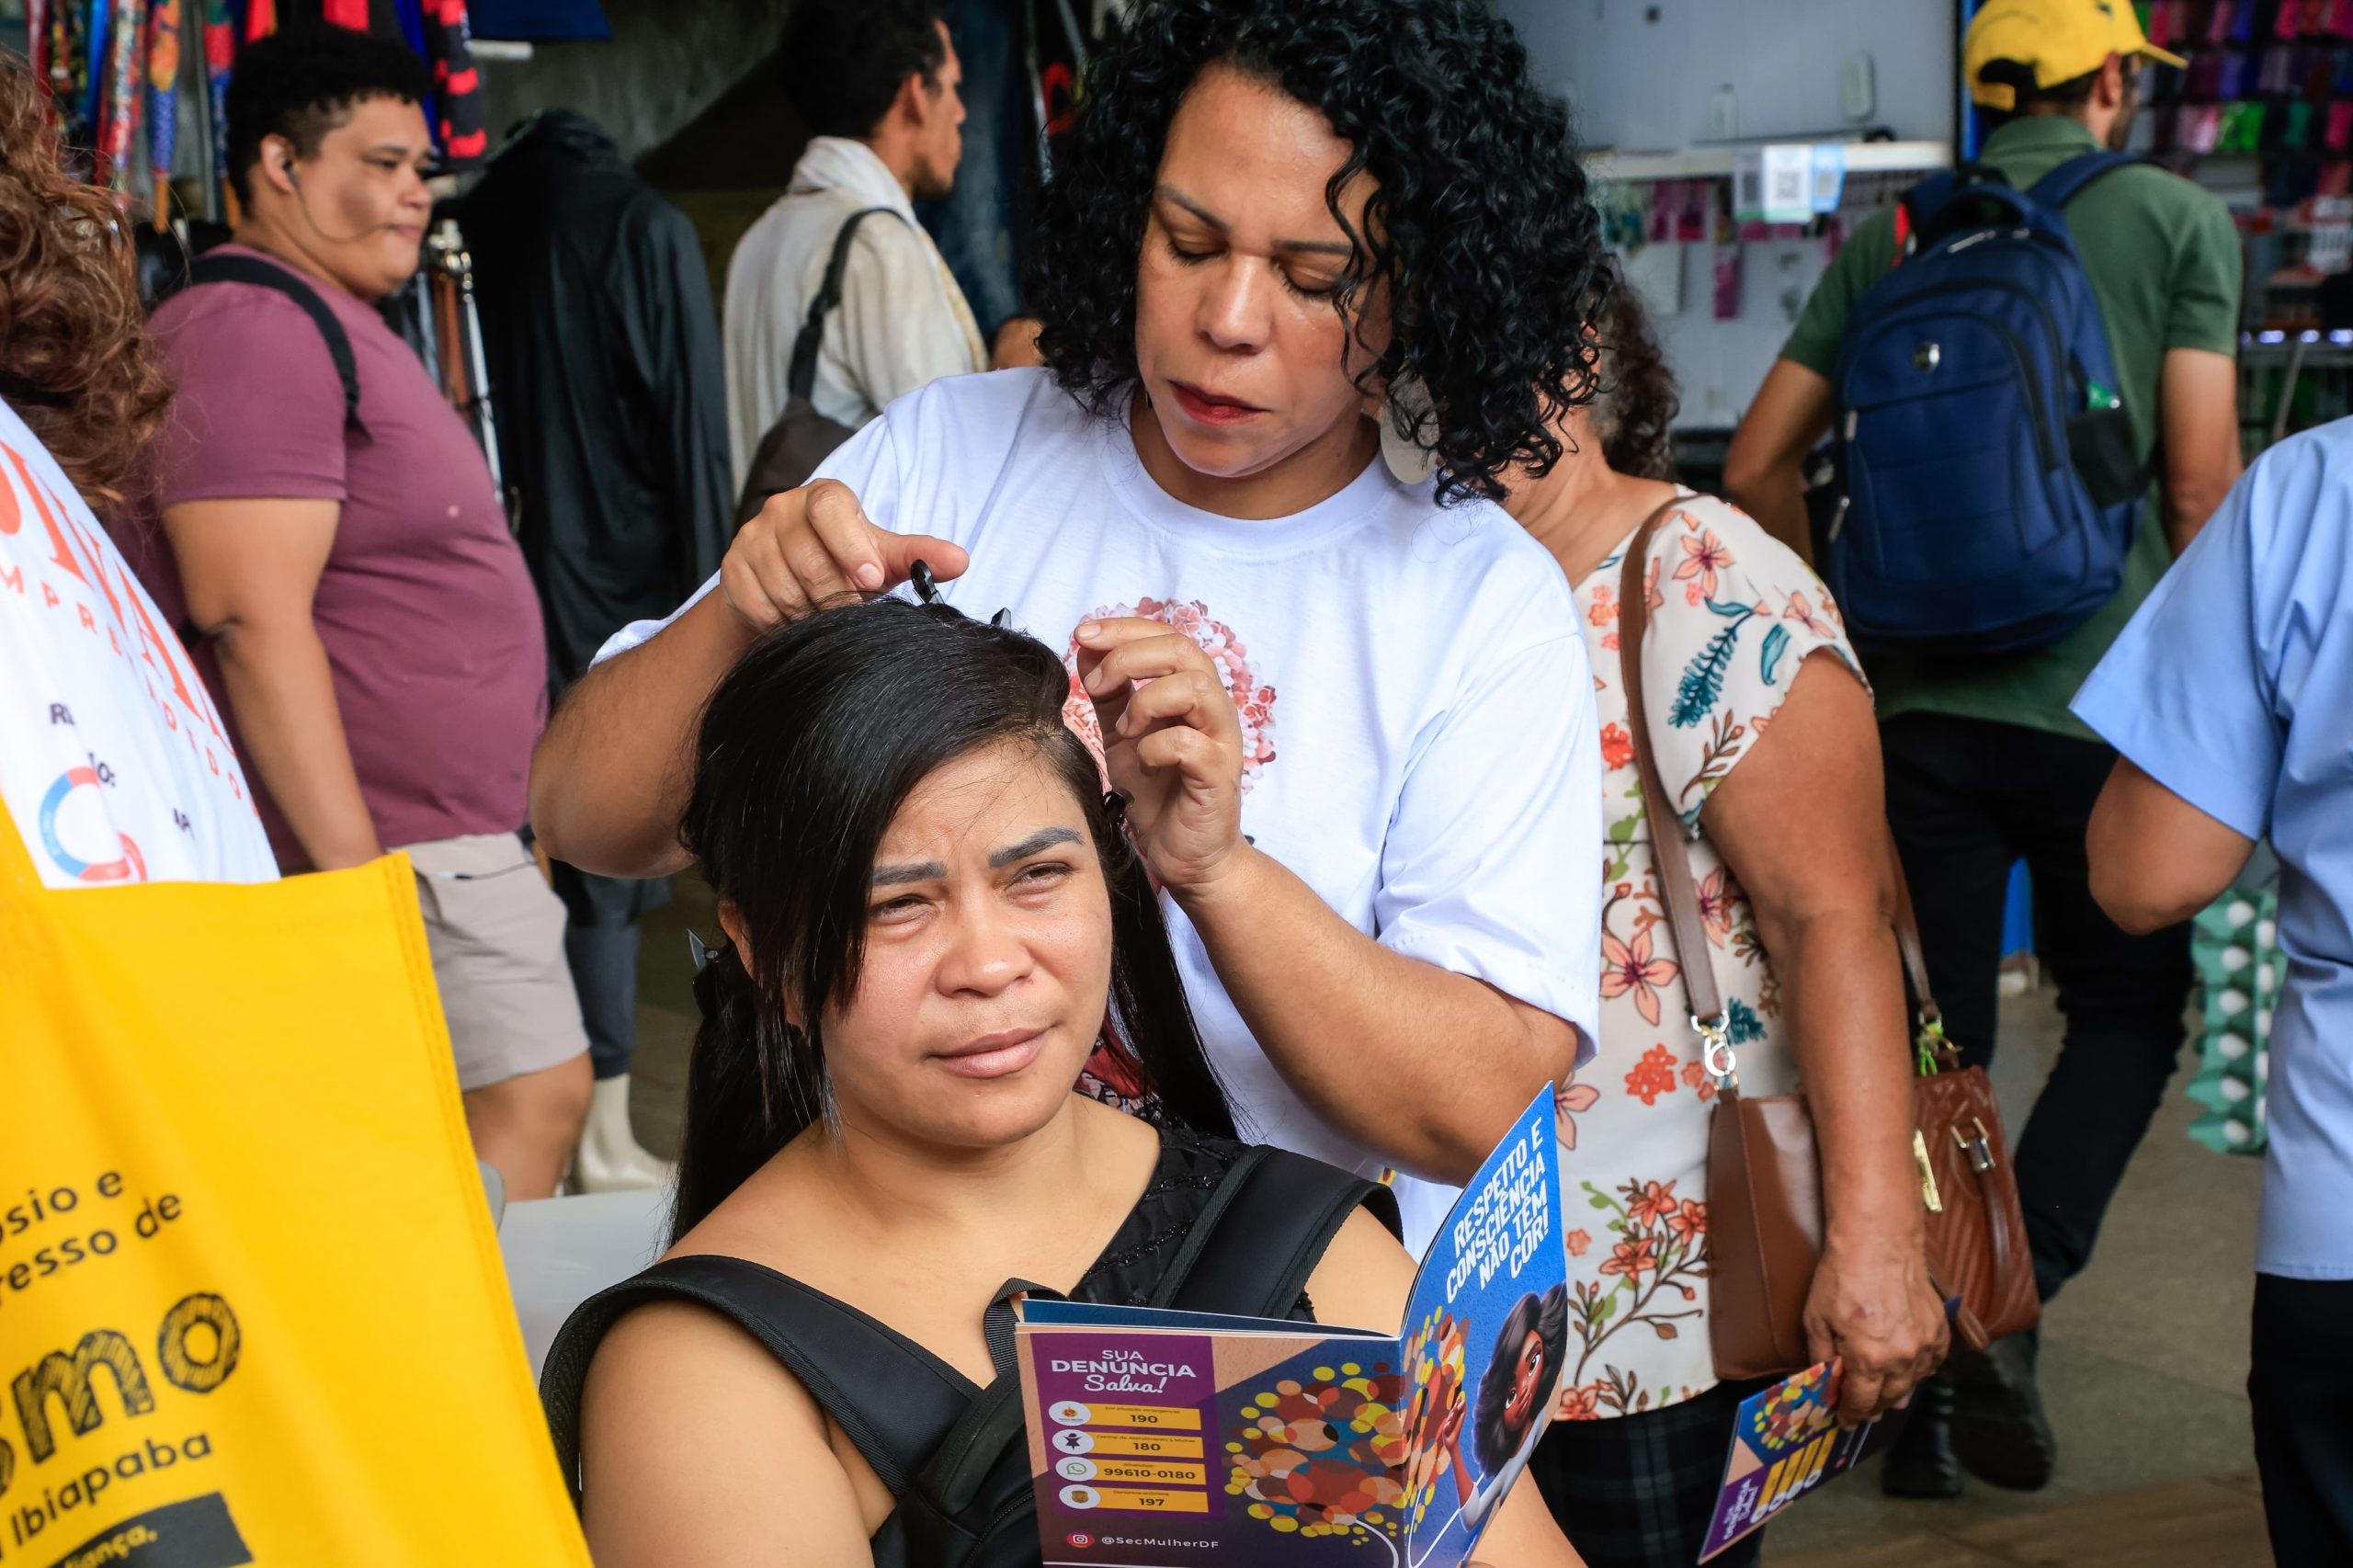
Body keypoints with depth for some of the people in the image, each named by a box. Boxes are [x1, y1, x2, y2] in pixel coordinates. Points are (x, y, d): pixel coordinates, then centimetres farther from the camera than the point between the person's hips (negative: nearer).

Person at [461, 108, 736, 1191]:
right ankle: (604, 1137, 4)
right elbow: (692, 430, -7)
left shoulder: (472, 230, 7)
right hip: (620, 586, -4)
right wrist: (706, 604, -2)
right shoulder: (645, 228, -4)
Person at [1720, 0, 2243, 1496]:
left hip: (1918, 701, 3)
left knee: (1932, 1039, 11)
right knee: (2129, 1010, 15)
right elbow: (2200, 485, -8)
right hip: (2098, 698, -3)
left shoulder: (1892, 239, 8)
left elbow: (1758, 465, 6)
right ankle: (2006, 1313, -2)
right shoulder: (2178, 218, -1)